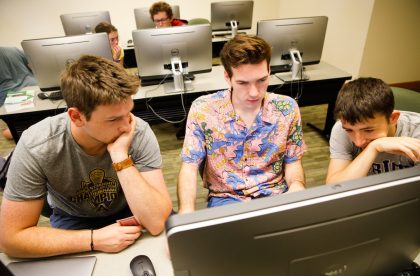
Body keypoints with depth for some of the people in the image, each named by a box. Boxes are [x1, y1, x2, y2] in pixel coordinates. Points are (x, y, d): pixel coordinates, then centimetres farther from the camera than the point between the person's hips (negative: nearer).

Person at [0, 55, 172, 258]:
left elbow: (156, 223, -31)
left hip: (127, 213, 2)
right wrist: (94, 239, -26)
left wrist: (121, 156, -38)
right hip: (72, 219, -1)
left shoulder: (139, 133, -27)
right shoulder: (36, 147, -26)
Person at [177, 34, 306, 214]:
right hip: (225, 198, -2)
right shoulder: (202, 110, -11)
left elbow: (292, 162, 6)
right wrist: (186, 210, -25)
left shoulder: (287, 109, -5)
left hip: (275, 195, 3)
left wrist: (297, 184, -17)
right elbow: (189, 167, -7)